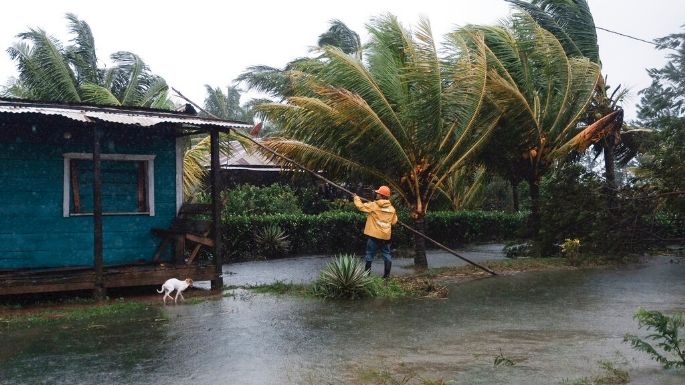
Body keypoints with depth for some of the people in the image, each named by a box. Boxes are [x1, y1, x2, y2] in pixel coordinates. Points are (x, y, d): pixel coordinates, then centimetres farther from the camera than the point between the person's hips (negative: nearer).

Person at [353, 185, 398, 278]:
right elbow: (394, 221, 11)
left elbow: (361, 206, -4)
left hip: (374, 235, -3)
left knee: (370, 255, 4)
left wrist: (356, 198, 12)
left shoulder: (373, 205, -9)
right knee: (387, 254, 9)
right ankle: (387, 274, 7)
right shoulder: (391, 208, 4)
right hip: (386, 236, 3)